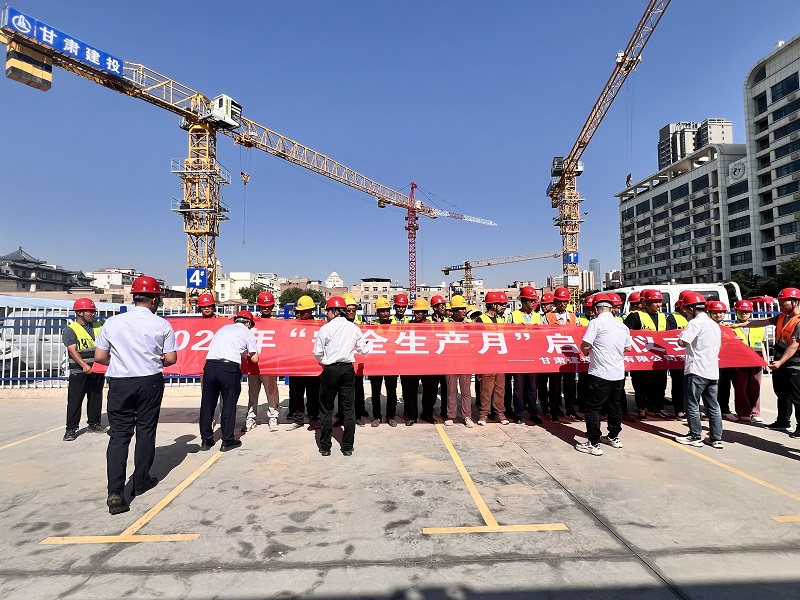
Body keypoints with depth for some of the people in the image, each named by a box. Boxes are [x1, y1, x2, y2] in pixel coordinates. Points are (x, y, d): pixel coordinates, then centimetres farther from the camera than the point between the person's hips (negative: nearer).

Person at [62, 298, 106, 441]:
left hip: (97, 371, 5)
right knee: (74, 401, -1)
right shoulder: (70, 330, -7)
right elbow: (73, 351, -17)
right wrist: (84, 366, -30)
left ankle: (94, 424, 24)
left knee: (96, 399, 13)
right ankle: (71, 429, 7)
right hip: (79, 372, -5)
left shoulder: (98, 326, 9)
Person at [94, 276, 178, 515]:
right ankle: (141, 481, 25)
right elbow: (171, 359, -4)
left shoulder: (112, 322, -1)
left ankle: (115, 491, -4)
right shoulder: (162, 325, -6)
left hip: (119, 383, 1)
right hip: (150, 382, -1)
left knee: (118, 435, 5)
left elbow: (99, 357, 2)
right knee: (146, 431, 12)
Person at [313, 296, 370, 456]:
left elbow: (317, 352, -6)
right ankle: (348, 447, 14)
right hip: (348, 369, 3)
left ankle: (325, 447, 16)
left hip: (330, 370, -3)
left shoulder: (326, 328, -9)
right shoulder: (354, 328, 0)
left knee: (326, 409, 9)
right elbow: (364, 350, 4)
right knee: (349, 408, 9)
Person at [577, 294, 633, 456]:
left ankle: (593, 444, 1)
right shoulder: (622, 325, 8)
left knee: (593, 407, 0)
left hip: (600, 374, -7)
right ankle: (614, 437, 33)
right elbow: (628, 348, 16)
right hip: (618, 374, 7)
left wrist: (587, 352, 6)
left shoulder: (596, 322, -12)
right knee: (614, 405, 20)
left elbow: (585, 346, -15)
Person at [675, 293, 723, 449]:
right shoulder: (714, 324, 16)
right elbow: (718, 346, 22)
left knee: (692, 404, 2)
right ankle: (717, 438, 14)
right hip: (713, 371, 8)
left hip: (697, 370, -8)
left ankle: (695, 436, 7)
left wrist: (681, 336, 2)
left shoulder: (695, 322, -12)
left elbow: (682, 342, -20)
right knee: (713, 406, 11)